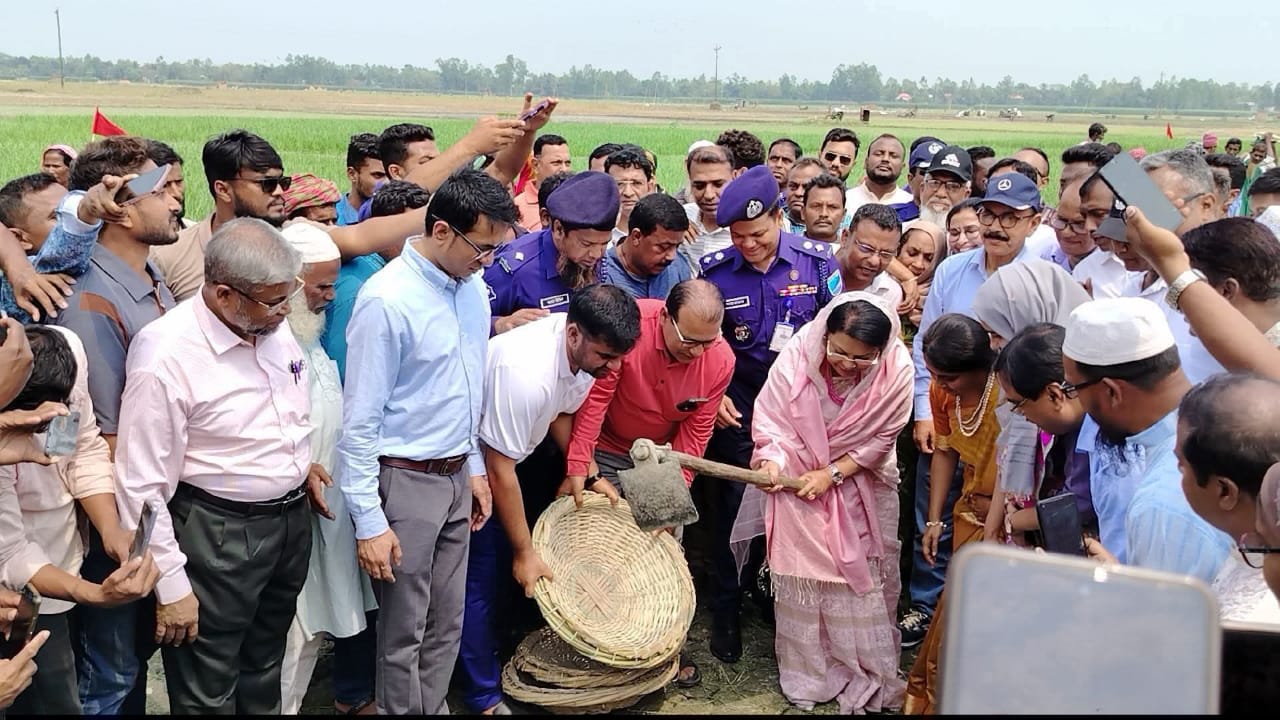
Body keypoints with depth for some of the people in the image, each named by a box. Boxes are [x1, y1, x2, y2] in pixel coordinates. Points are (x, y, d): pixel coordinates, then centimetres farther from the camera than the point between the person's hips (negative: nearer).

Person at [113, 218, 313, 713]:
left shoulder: (275, 324, -3)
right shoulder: (165, 356, -24)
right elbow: (144, 485, -19)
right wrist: (171, 586, -17)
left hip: (293, 519, 7)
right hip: (218, 535, -6)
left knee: (265, 672, 25)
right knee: (209, 694, 9)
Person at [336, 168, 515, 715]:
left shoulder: (473, 287, 3)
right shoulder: (387, 301, -20)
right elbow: (360, 421, -17)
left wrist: (474, 466, 16)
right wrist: (368, 522, -17)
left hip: (457, 478, 7)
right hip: (405, 483, -7)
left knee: (447, 626, 17)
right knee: (404, 633, 7)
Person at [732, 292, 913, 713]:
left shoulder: (897, 369, -23)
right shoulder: (797, 355, -25)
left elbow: (880, 438, -13)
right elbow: (771, 415, -14)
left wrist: (832, 474, -18)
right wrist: (772, 458, -30)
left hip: (862, 485, 0)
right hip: (796, 478, 0)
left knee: (864, 576, 7)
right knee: (802, 575, 7)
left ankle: (868, 675, 23)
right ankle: (806, 675, 23)